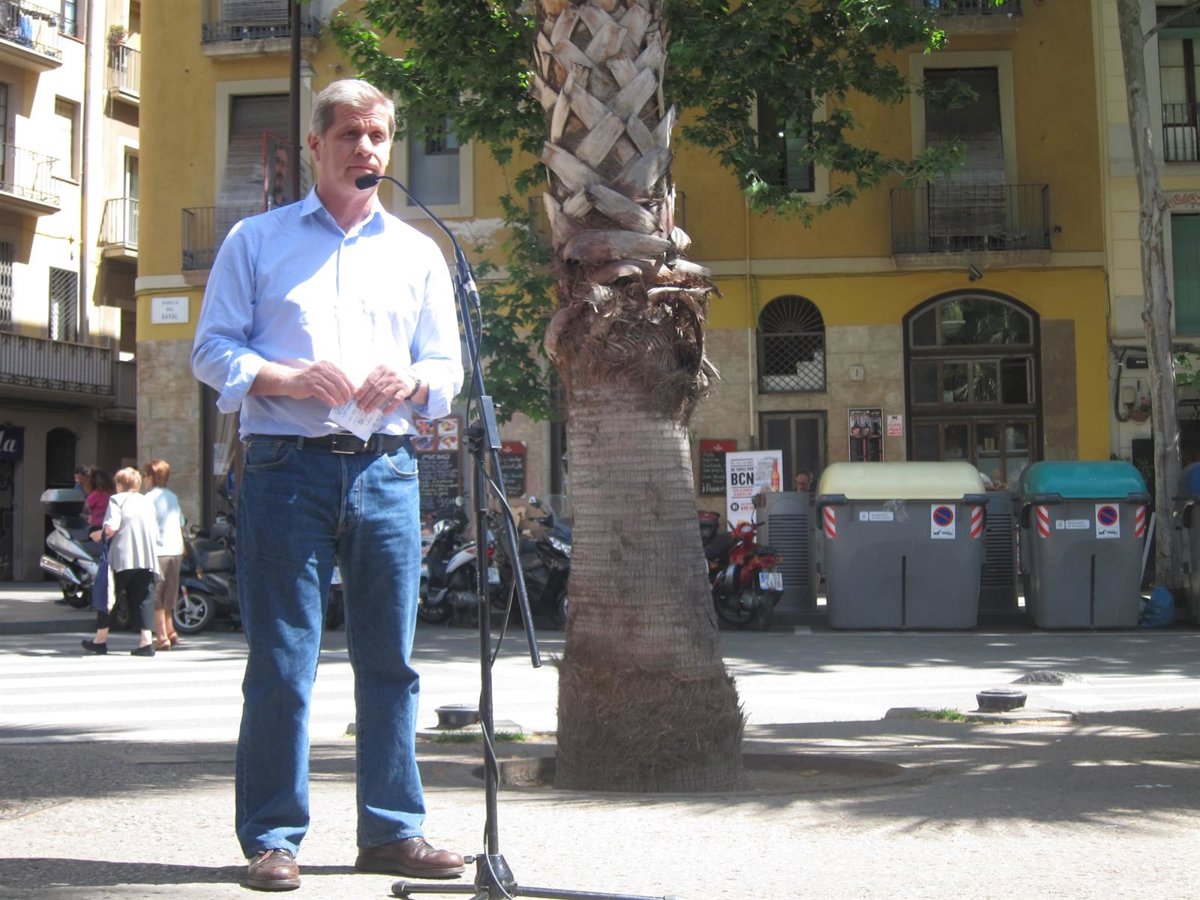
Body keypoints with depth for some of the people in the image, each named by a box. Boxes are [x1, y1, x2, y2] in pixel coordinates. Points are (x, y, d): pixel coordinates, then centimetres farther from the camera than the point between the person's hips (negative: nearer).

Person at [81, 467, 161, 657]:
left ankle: (100, 639, 15)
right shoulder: (147, 502, 17)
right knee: (142, 599, 5)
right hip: (147, 559, 5)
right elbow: (155, 532, 14)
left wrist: (99, 534, 5)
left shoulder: (117, 500, -1)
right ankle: (146, 641, -6)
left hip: (122, 558, -5)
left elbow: (111, 527, -13)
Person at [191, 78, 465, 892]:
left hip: (387, 468, 3)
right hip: (286, 465, -3)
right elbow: (213, 349, 4)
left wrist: (412, 381, -7)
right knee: (281, 662, -3)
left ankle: (392, 828, 12)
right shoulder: (257, 240, 11)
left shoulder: (417, 252, 19)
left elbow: (447, 366, 16)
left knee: (391, 657, 4)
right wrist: (290, 378, -14)